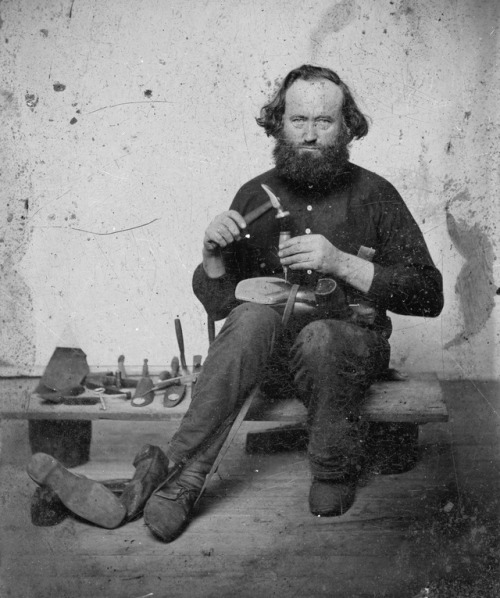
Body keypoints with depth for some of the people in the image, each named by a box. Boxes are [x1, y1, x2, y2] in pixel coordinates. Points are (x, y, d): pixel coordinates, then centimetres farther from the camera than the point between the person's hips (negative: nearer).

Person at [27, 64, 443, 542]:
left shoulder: (373, 195, -1)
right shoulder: (256, 196, 6)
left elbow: (429, 296, -7)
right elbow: (217, 304, 9)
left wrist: (341, 263, -18)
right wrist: (213, 256, -13)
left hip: (351, 344, -1)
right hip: (270, 342, 2)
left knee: (319, 336, -36)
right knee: (255, 313, -32)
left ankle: (334, 471, -13)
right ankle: (182, 478, -32)